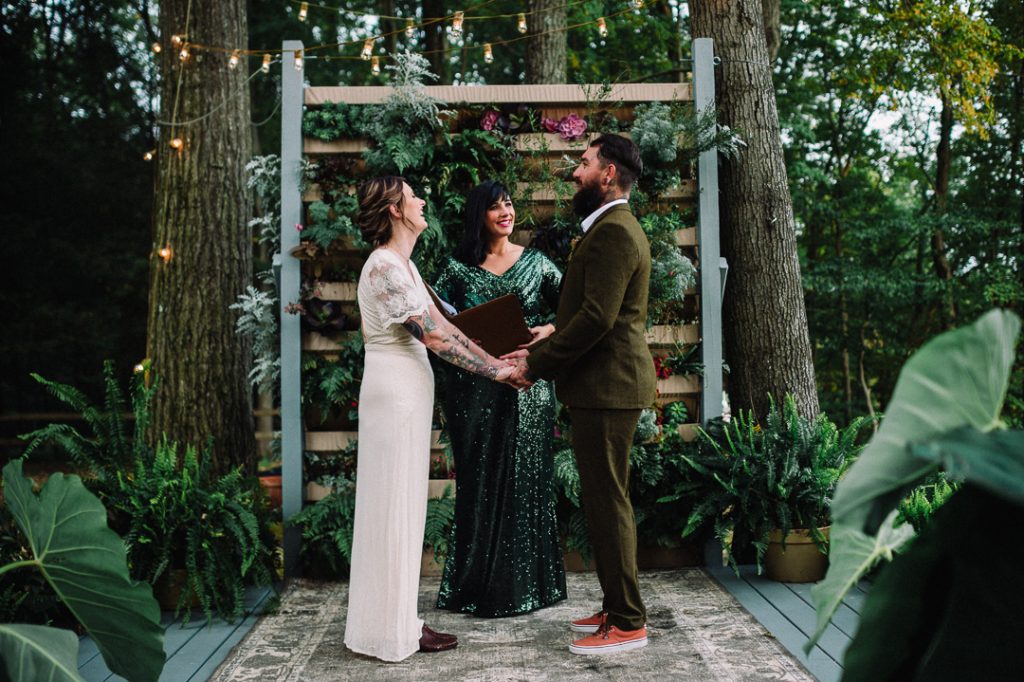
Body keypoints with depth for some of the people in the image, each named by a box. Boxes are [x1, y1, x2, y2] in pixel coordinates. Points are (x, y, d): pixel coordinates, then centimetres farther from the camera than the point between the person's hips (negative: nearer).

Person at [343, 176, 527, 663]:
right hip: (394, 390, -10)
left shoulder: (402, 265, 14)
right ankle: (392, 629, 9)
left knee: (402, 504, 13)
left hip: (407, 390, 10)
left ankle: (398, 618, 23)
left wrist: (496, 360, 5)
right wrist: (496, 371, -15)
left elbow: (439, 326, 11)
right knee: (395, 505, -2)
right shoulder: (385, 267, -16)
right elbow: (433, 335, -20)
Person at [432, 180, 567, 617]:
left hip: (527, 386, 1)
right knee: (479, 482, 4)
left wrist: (548, 329, -15)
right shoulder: (458, 269, 4)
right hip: (475, 388, 0)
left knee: (525, 479, 4)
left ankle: (524, 584, 16)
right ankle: (480, 586, 16)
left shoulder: (535, 263, 6)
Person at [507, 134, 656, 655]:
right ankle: (617, 608, 26)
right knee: (604, 500, 15)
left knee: (607, 502, -4)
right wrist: (543, 349, 10)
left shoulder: (613, 232, -15)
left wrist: (537, 364, -16)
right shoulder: (613, 228, 19)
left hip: (606, 387, -11)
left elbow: (597, 318, -24)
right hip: (605, 384, 11)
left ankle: (627, 624, 6)